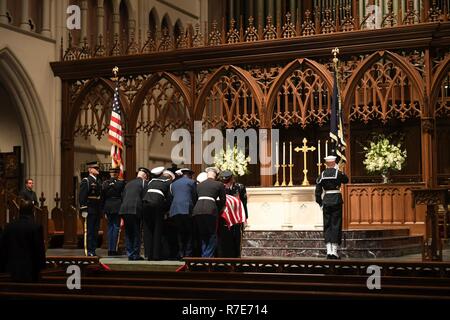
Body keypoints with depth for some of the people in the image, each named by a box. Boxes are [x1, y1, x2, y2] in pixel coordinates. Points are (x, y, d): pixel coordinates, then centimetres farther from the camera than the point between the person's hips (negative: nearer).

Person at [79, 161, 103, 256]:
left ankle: (93, 250, 15)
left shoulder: (99, 181, 16)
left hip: (97, 211, 7)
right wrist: (84, 210, -18)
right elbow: (82, 196, -12)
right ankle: (88, 251, -1)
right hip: (90, 211, -7)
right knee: (89, 231, -4)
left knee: (95, 231, 9)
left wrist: (102, 210, 17)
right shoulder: (85, 181, -7)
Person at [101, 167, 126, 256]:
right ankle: (114, 249, -4)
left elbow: (103, 197, 8)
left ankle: (110, 249, 11)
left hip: (108, 207, 4)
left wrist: (104, 211, 14)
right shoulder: (121, 183, -6)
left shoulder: (105, 183, 5)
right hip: (117, 207, -4)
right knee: (116, 227, -1)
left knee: (110, 228, 11)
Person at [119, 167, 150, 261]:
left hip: (124, 210, 6)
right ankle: (136, 255, 0)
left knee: (128, 233, 12)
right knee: (137, 233, 1)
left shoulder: (128, 183, 22)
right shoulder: (143, 183, 4)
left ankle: (130, 255, 13)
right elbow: (144, 198, -4)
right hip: (136, 210, -6)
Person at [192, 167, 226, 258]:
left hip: (197, 210, 4)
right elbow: (223, 200, 9)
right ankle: (208, 256, -1)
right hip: (210, 211, -4)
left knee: (201, 236, 14)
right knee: (212, 235, 6)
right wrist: (217, 210, 21)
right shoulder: (219, 184, 9)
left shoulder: (199, 185, 21)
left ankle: (203, 256, 15)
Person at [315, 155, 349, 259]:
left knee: (327, 225, 8)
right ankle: (334, 250, -2)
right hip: (336, 200, -2)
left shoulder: (322, 175, 3)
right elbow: (346, 180, 16)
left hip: (326, 201, 2)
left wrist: (320, 203, 12)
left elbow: (318, 191, 2)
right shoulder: (338, 173, -5)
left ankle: (329, 250, 1)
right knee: (336, 225, 2)